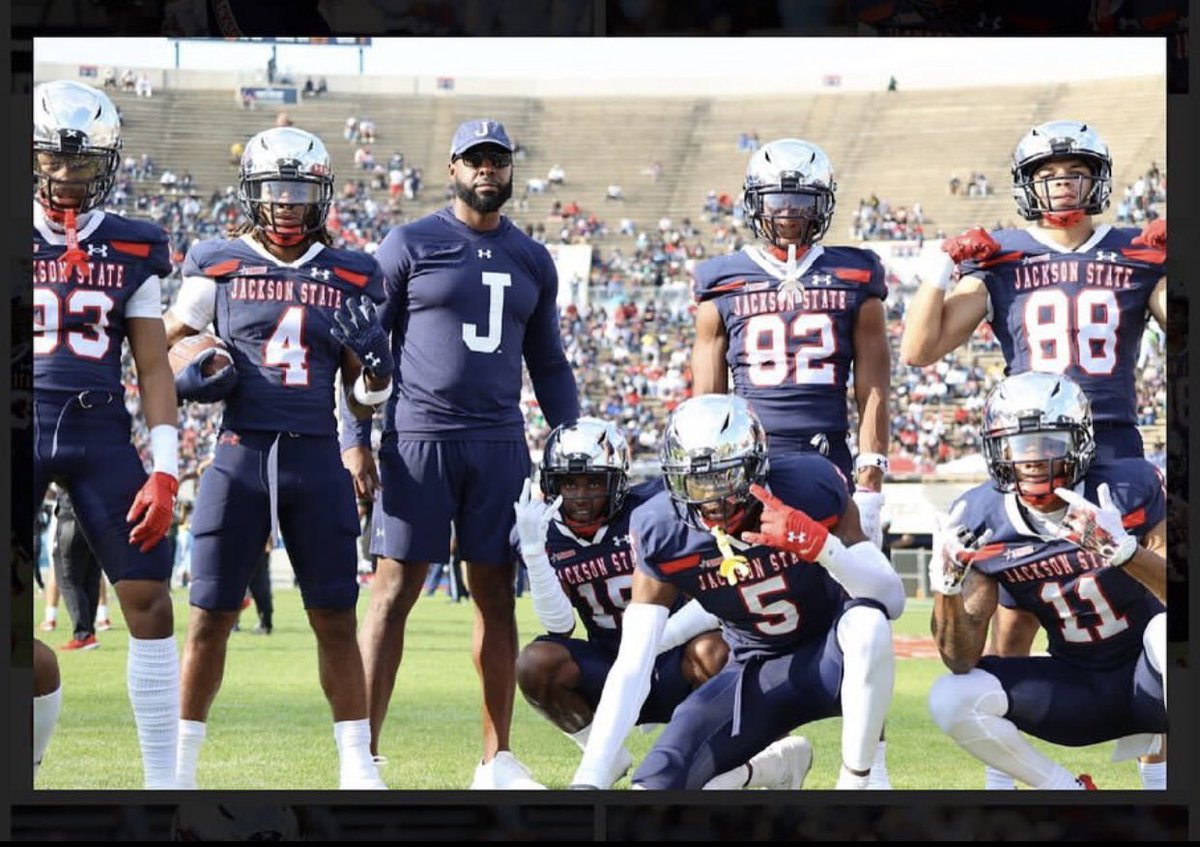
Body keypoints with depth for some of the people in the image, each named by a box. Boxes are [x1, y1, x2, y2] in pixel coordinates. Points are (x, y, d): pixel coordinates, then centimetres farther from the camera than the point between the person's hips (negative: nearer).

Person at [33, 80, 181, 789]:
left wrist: (165, 470, 0)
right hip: (24, 427, -1)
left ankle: (164, 778, 2)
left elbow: (153, 368, 9)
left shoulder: (132, 251, 9)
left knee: (149, 598, -4)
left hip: (102, 434, 1)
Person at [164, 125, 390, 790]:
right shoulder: (218, 266, 3)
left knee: (336, 620, 2)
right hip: (241, 454, -1)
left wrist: (375, 366, -8)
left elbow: (363, 401, 13)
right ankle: (179, 765, 13)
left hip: (316, 460, 1)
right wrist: (193, 378, -9)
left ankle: (358, 767, 8)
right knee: (211, 616, 2)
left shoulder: (349, 279, 8)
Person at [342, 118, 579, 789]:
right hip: (418, 440, -4)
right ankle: (364, 754, -2)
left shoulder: (533, 262, 13)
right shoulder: (410, 246, 0)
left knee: (497, 596, 6)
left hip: (500, 444, 4)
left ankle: (498, 758, 11)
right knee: (395, 592, -4)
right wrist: (355, 441, -7)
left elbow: (548, 364, 20)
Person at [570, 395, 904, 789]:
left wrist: (819, 544, -41)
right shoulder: (663, 534, -17)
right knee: (656, 786, -12)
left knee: (867, 623, -38)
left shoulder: (809, 488, -22)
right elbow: (631, 667, -18)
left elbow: (892, 600, -22)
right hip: (757, 672, 3)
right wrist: (589, 780, -27)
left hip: (831, 655, -3)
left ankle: (855, 783, -21)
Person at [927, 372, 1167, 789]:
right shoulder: (982, 522, -11)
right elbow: (962, 661, -11)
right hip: (1078, 689, 3)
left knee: (1164, 629, -36)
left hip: (1149, 678, -3)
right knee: (952, 699, -19)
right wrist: (948, 586, -31)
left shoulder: (1130, 487, -18)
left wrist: (1124, 550, -44)